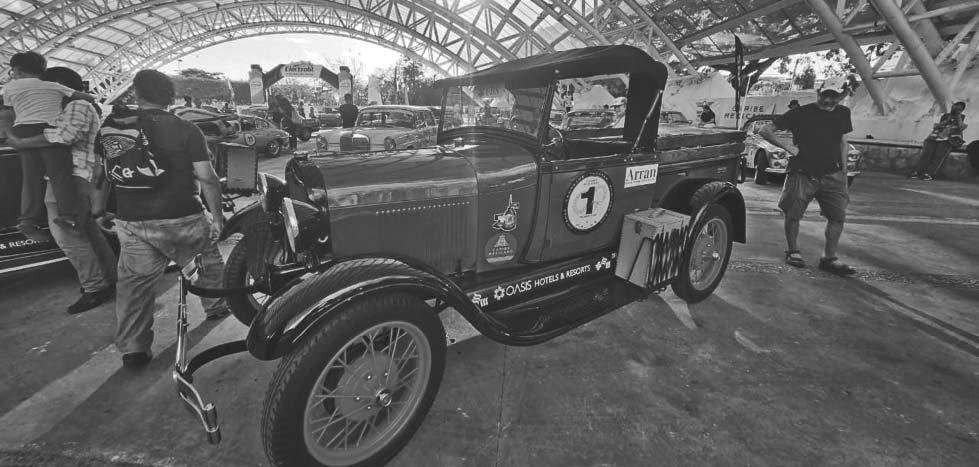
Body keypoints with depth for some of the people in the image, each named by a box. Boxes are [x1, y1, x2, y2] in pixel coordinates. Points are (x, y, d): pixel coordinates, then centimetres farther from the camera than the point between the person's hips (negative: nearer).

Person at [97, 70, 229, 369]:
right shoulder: (185, 130, -6)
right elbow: (206, 178, -10)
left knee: (134, 282, 9)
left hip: (131, 223, 3)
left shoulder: (112, 126, 4)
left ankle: (132, 349, 10)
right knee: (207, 260, 22)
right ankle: (215, 306, 35)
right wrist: (217, 216, 0)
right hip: (182, 220, -2)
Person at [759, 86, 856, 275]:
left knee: (838, 215, -2)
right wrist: (787, 147, -12)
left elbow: (843, 142, 18)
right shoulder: (801, 113, -5)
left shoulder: (843, 113, 10)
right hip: (802, 174, -4)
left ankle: (829, 258, 9)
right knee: (793, 215, 0)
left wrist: (844, 170, 13)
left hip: (832, 175, 4)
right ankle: (793, 251, 21)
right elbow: (765, 131, -4)